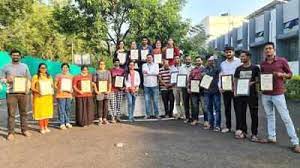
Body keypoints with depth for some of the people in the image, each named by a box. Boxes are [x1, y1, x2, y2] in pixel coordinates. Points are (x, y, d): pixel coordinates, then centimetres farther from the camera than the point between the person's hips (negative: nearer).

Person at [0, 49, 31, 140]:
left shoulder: (24, 66, 12)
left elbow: (29, 78, 12)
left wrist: (28, 88, -3)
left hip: (23, 93, 2)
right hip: (11, 93, -1)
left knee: (24, 112, 7)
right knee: (11, 113, -2)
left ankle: (25, 130, 16)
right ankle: (11, 133, 3)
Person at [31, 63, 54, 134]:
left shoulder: (49, 77, 13)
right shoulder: (36, 77, -1)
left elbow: (52, 86, 17)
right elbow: (32, 87, -5)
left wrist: (52, 91, -3)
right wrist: (38, 91, -21)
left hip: (48, 97, 4)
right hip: (39, 97, -4)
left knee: (47, 112, 6)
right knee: (40, 112, -1)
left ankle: (46, 127, 17)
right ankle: (42, 128, 9)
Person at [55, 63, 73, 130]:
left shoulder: (71, 76, 14)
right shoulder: (58, 76, 3)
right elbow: (55, 85, 3)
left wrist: (71, 90, 0)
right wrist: (58, 89, -15)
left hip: (69, 94, 4)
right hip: (61, 95, -4)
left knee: (68, 109, 7)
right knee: (61, 109, -5)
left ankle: (67, 122, 19)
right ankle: (62, 124, 1)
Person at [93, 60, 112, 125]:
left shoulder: (108, 72, 10)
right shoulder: (96, 72, 2)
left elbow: (110, 82, 8)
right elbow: (94, 82, 0)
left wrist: (109, 90, -2)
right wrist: (96, 90, -9)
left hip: (106, 91, 3)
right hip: (99, 92, -2)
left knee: (106, 105, 5)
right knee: (99, 106, 1)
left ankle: (104, 119, 14)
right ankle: (100, 120, 9)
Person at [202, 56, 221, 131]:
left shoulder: (217, 68, -1)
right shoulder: (205, 69, 13)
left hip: (216, 90, -5)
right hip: (207, 90, 5)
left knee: (217, 108, -1)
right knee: (208, 108, 10)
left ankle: (217, 125, 4)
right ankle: (210, 124, 21)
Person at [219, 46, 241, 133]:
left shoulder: (239, 61, -2)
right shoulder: (222, 64, 13)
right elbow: (220, 76, 14)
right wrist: (220, 87, 3)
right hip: (225, 89, 4)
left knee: (237, 108, 0)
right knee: (227, 108, 9)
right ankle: (228, 126, 19)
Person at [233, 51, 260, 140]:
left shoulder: (255, 68, 0)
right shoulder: (238, 69, 10)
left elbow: (258, 80, 0)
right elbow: (235, 80, 13)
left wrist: (252, 83, -20)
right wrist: (235, 90, 1)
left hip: (252, 94, -3)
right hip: (240, 94, 4)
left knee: (254, 114, 1)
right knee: (240, 113, 6)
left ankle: (254, 134, 10)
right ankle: (243, 131, 20)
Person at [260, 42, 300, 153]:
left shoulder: (282, 61, -1)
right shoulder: (262, 64, 10)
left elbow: (290, 74, 5)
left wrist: (281, 74, -14)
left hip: (278, 94, -4)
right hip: (265, 94, 4)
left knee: (285, 118, -3)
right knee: (269, 116, 10)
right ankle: (272, 137, 19)